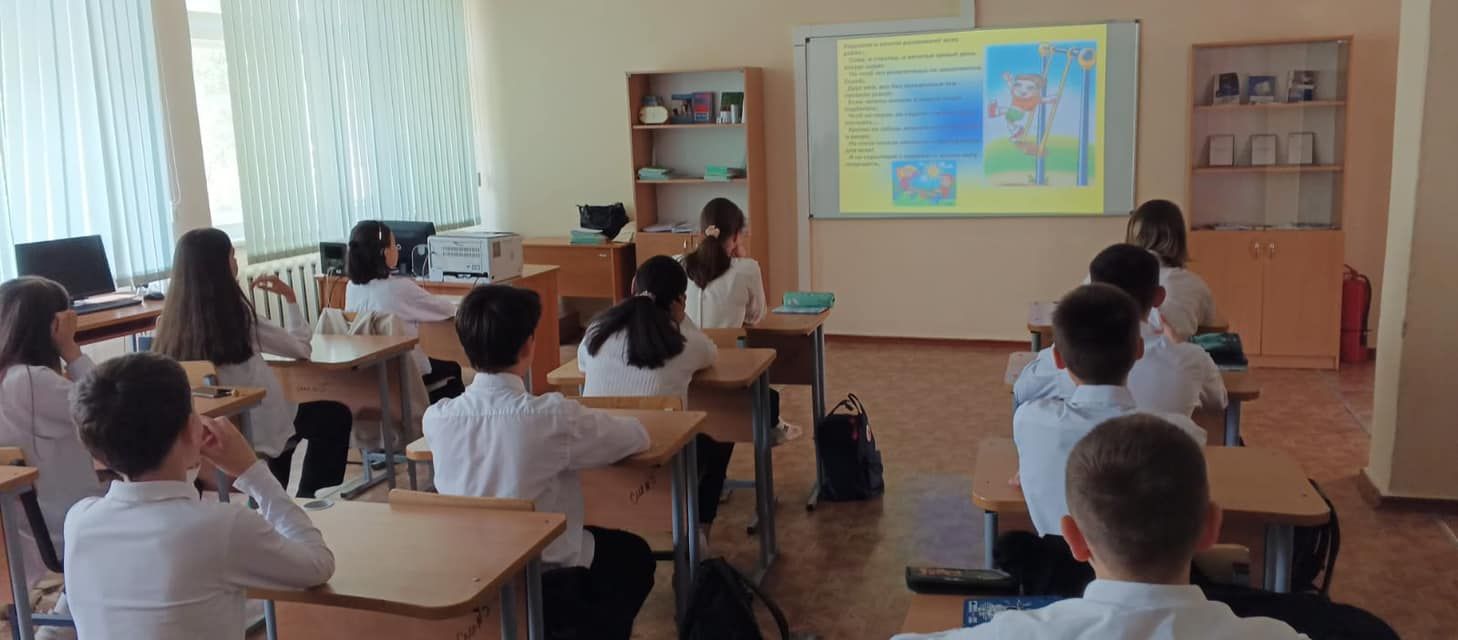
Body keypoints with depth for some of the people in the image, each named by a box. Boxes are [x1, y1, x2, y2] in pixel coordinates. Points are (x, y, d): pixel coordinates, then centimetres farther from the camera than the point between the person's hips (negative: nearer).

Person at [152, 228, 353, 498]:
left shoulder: (172, 319, -4)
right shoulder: (237, 317, -19)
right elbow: (301, 348, -7)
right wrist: (290, 297, 4)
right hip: (251, 427, -6)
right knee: (337, 416, 16)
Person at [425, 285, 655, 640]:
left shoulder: (436, 417, -10)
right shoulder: (553, 416, -24)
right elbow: (638, 436, -7)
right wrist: (587, 426, 13)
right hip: (548, 582, -5)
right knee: (634, 556, 28)